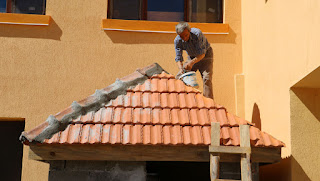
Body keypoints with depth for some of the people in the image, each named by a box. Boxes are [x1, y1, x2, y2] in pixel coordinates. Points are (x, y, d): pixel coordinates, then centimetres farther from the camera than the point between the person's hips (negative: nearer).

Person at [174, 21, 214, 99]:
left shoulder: (197, 34, -33)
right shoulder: (177, 41, -19)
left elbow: (202, 53, -31)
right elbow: (178, 58, -15)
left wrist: (192, 62, -44)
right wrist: (181, 69, -33)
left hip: (205, 55, -5)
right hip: (192, 57, 5)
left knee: (206, 78, -22)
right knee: (179, 76, -3)